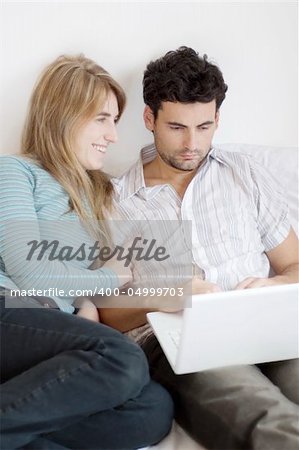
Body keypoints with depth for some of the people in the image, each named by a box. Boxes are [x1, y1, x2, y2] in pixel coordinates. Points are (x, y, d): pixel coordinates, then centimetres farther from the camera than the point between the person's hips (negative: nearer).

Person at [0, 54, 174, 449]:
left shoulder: (94, 194, 28)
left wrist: (89, 306, -1)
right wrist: (112, 277, 6)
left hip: (58, 334, 6)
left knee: (155, 409, -24)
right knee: (123, 361, -33)